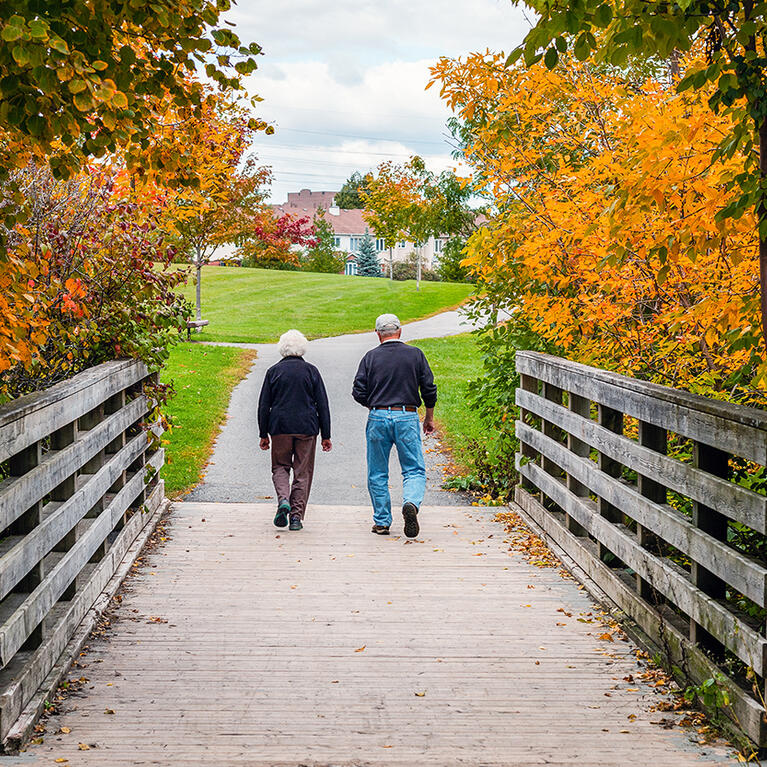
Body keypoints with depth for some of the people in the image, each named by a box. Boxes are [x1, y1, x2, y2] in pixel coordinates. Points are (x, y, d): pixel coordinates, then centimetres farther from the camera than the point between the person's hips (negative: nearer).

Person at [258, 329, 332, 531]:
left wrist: (264, 435, 9)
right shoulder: (311, 371, 2)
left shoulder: (273, 371, 2)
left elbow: (264, 405, 3)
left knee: (280, 467, 14)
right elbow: (322, 405, 2)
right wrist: (326, 435, 6)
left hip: (280, 427, 0)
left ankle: (283, 500, -12)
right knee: (302, 471, 7)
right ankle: (297, 516, 5)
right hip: (307, 428, 0)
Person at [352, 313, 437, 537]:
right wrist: (429, 417, 17)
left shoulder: (371, 357, 2)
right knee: (414, 470, 4)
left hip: (378, 418, 1)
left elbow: (359, 393, -1)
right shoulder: (415, 355, 3)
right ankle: (411, 503, -24)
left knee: (377, 474, 11)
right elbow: (429, 389, 3)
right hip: (407, 418, 0)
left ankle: (382, 522, 13)